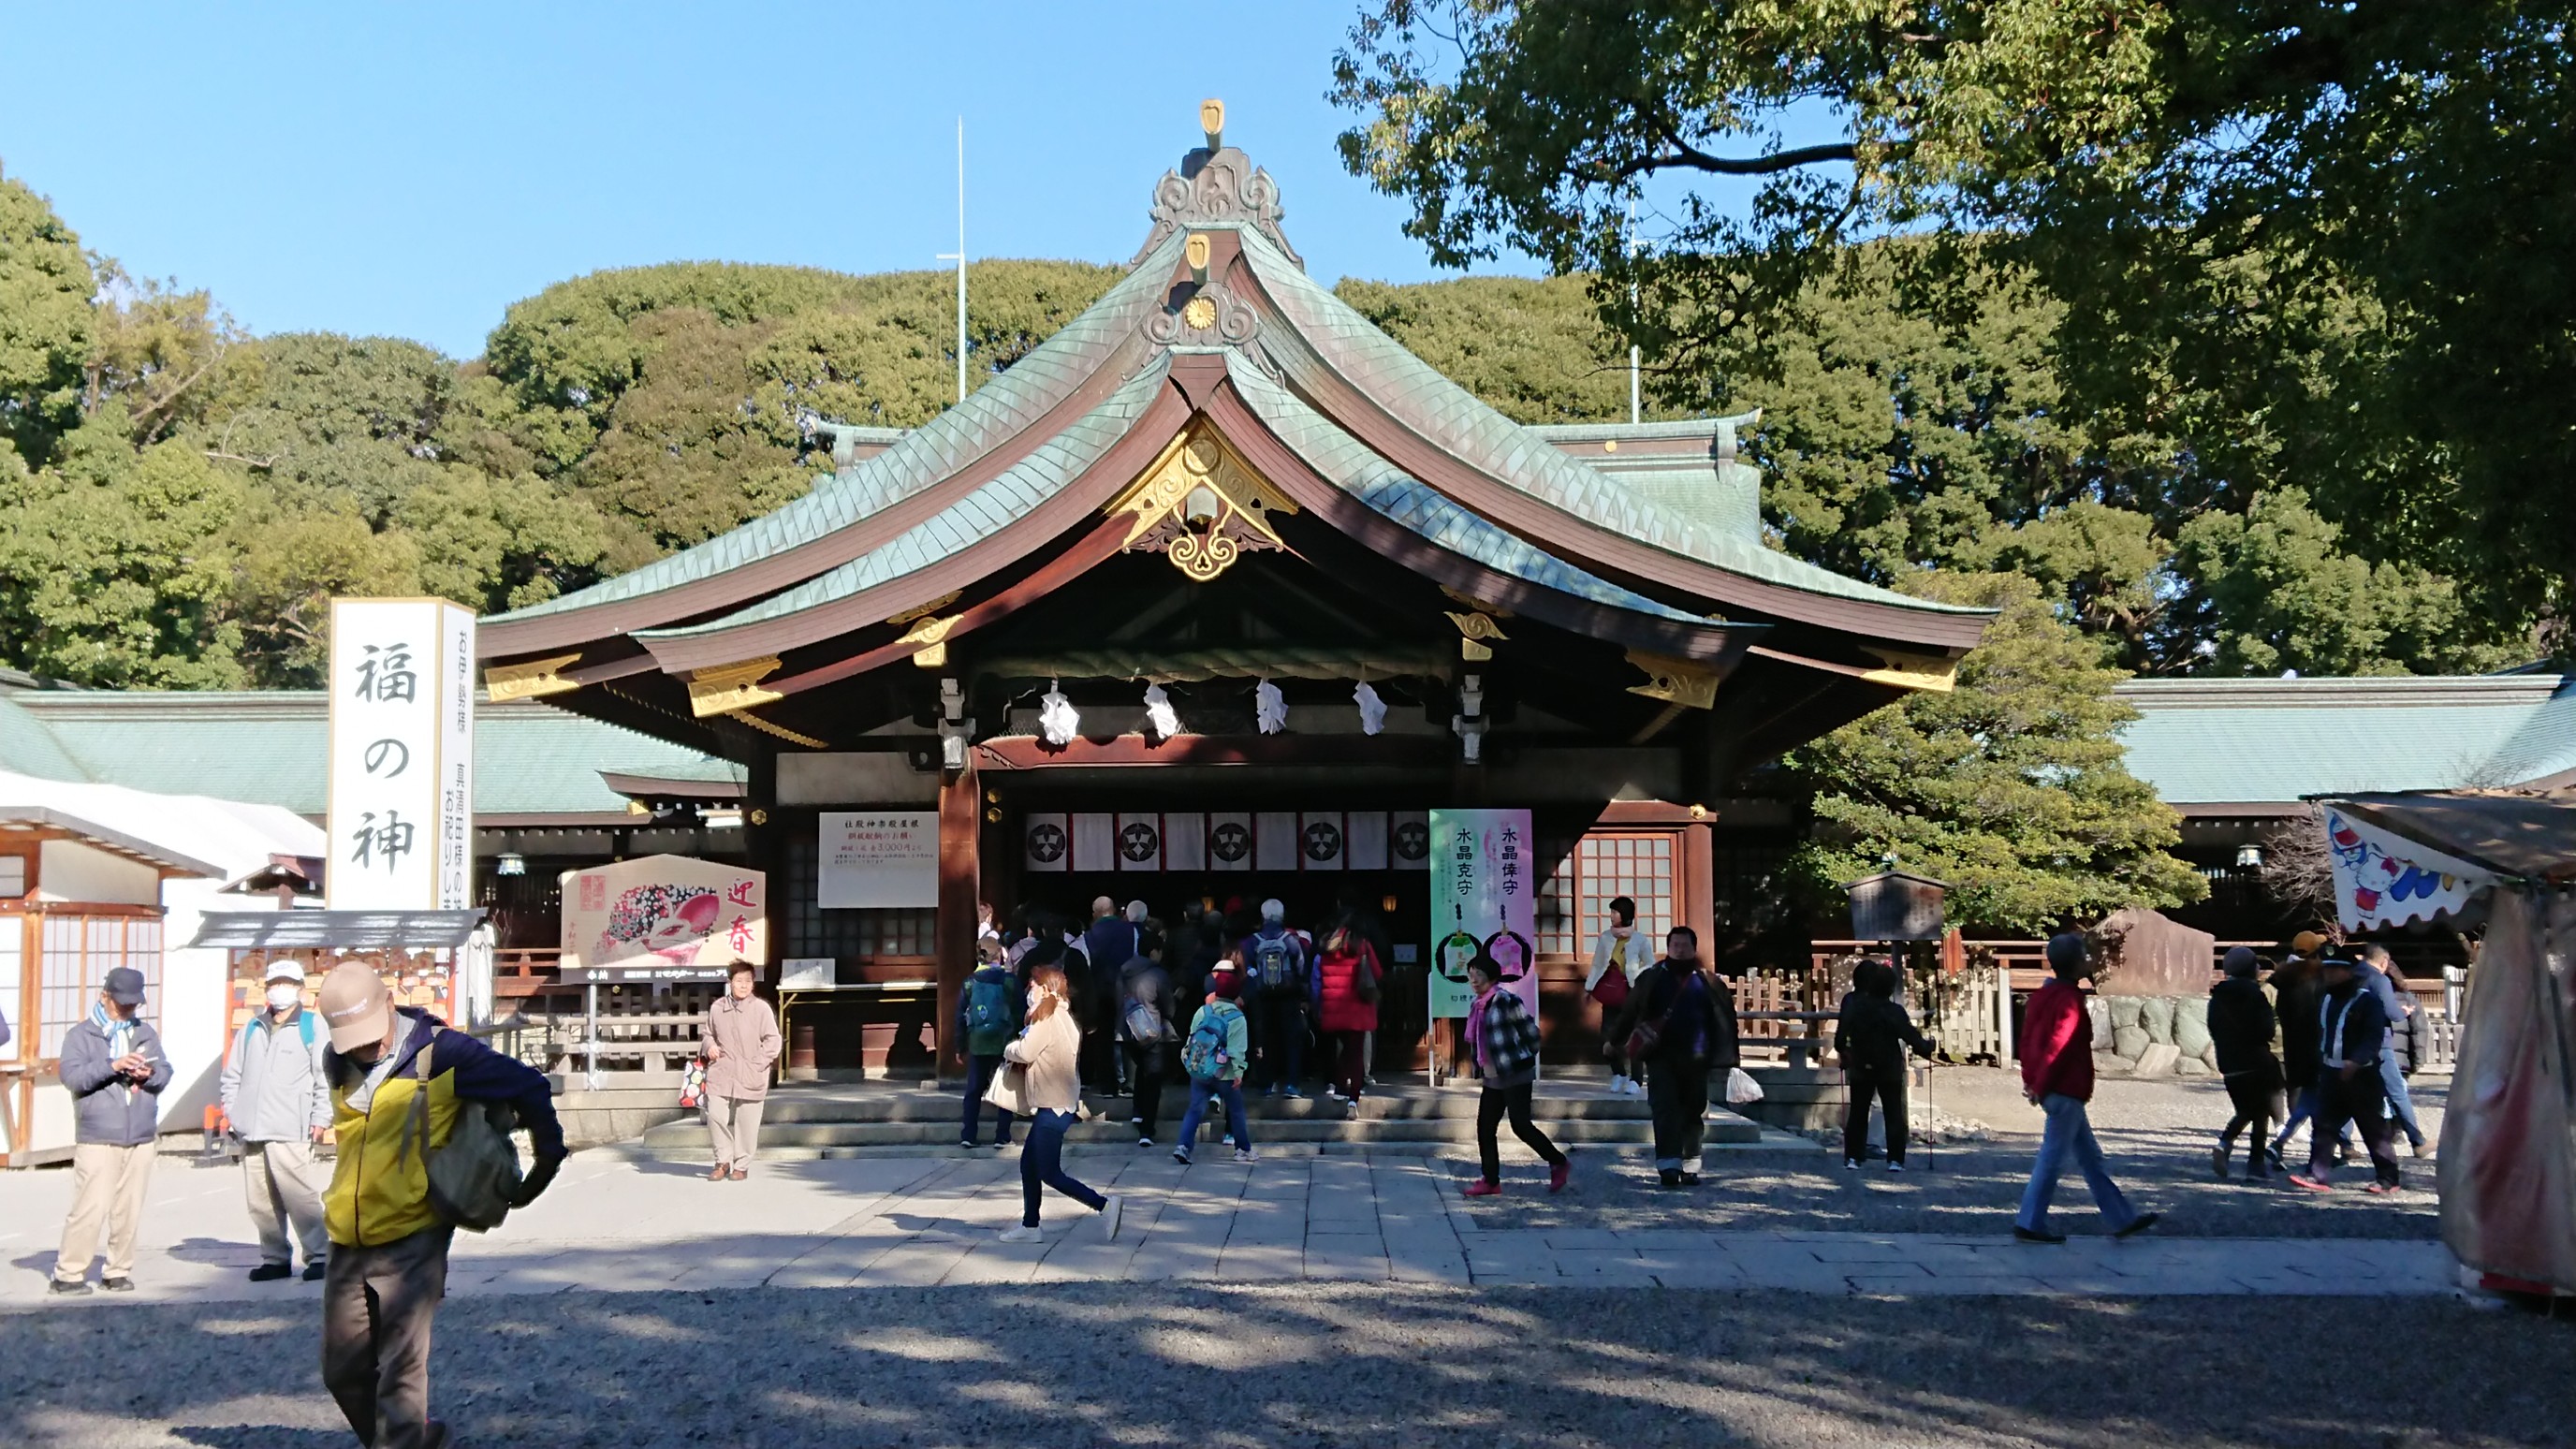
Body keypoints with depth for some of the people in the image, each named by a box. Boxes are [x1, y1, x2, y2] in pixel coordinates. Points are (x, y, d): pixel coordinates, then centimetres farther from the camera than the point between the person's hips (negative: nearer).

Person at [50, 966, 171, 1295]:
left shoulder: (146, 1032, 16)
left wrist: (149, 1073, -9)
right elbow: (72, 1077, -10)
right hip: (96, 1140, -4)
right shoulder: (81, 1034, 2)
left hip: (140, 1138, 4)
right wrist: (112, 1065, -21)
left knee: (129, 1210, 5)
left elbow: (166, 1072, 12)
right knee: (90, 1209, -9)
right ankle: (68, 1273, 3)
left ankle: (118, 1271, 15)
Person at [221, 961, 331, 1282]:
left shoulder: (312, 1029, 3)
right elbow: (231, 1074, 26)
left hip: (289, 1134, -6)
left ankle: (320, 1255, -8)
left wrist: (320, 1119, -7)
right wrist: (231, 1109, 13)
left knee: (299, 1195, -13)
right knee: (260, 1201, 7)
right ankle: (275, 1258, 16)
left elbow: (327, 1078, -1)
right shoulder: (251, 1029, 19)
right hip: (251, 1133, 6)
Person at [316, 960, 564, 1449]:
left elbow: (528, 1086, -5)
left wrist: (548, 1158, 2)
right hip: (348, 1244, 6)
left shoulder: (440, 1052, -12)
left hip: (412, 1243, -6)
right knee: (343, 1372, 14)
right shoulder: (337, 1064, 6)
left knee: (401, 1374, -8)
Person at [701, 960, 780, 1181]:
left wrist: (759, 1063, -11)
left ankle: (742, 1165, 16)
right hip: (721, 1073, 3)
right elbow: (709, 1034, 22)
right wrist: (710, 1046, 1)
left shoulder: (761, 1008, -4)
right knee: (715, 1115, -3)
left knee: (746, 1122, 1)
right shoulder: (717, 1007, 6)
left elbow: (772, 1039, -2)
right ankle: (723, 1161, 15)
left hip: (750, 1077, -3)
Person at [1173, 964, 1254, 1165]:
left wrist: (1187, 1062, 18)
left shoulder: (1202, 1011, 2)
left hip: (1198, 1071, 3)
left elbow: (1191, 1039, 7)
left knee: (1195, 1109, 3)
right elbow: (1238, 1049, -13)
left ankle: (1183, 1147, -12)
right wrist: (1238, 1072, -9)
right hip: (1224, 1074, -3)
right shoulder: (1237, 1018, -8)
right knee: (1236, 1111, 12)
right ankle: (1243, 1150, 20)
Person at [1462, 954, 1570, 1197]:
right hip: (1492, 1077, 9)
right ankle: (1490, 1181, 13)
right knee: (1484, 1127, 5)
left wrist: (1523, 1059, -2)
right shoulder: (1477, 1005, 11)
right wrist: (1478, 1065, 15)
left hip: (1516, 1075, -8)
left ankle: (1559, 1163, 10)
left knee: (1520, 1125, -8)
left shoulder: (1506, 1001, -15)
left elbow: (1531, 1033, -12)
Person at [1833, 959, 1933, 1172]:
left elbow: (1841, 1035, -5)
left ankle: (1852, 1158, 7)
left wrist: (1841, 1051, 14)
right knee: (1894, 1114, 6)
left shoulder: (1853, 1005, -8)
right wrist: (1927, 1047, 9)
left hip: (1860, 1068, 2)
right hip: (1890, 1070, -2)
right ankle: (1895, 1160, 2)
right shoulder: (1895, 1011, -15)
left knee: (1857, 1113, 10)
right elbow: (1912, 1037, -9)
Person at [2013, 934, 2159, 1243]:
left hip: (2056, 1090, 10)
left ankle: (2122, 1219, 21)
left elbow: (2027, 1039, 13)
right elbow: (2058, 1046, -20)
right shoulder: (2069, 999, -15)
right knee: (2052, 1159, -4)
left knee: (2091, 1156, 14)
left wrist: (2030, 1079, 14)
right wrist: (2040, 1086, -16)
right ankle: (2029, 1225, 0)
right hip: (2066, 1091, -10)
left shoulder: (2042, 996, 12)